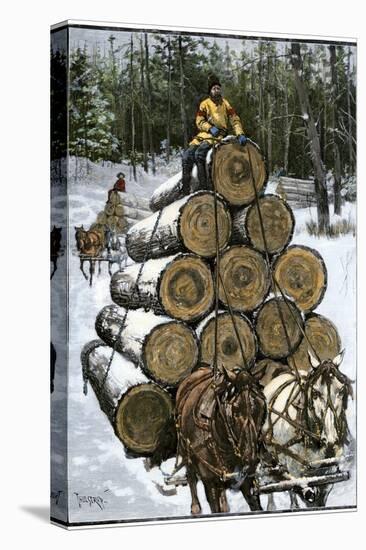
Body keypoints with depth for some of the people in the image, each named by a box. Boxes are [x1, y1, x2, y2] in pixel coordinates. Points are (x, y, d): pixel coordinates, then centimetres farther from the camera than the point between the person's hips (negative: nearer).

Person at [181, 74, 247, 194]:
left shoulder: (225, 103, 5)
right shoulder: (204, 104, 8)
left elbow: (235, 120, 1)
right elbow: (199, 121, 5)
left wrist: (240, 134, -15)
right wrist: (210, 128, -14)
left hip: (219, 134, -3)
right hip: (205, 133, 3)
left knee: (200, 152, -29)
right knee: (187, 154, -16)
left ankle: (204, 186, -27)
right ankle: (185, 187, -11)